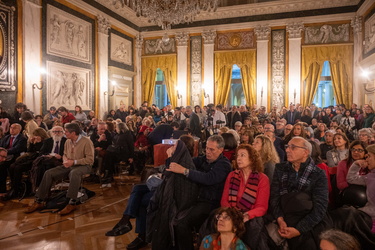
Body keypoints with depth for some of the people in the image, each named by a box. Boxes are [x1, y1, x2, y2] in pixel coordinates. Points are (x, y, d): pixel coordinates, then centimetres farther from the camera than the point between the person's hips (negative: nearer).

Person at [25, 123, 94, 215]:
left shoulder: (86, 142, -13)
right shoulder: (68, 141, 9)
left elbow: (90, 159, -17)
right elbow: (65, 154, 23)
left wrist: (74, 162, -19)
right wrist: (65, 160, -2)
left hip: (83, 166, -7)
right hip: (69, 166, 7)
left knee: (74, 173, -41)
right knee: (48, 173, -9)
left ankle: (72, 203, -36)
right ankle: (39, 202, -1)